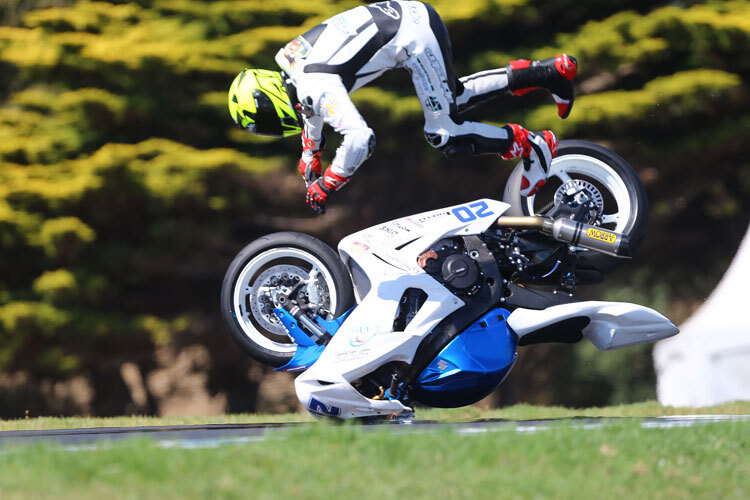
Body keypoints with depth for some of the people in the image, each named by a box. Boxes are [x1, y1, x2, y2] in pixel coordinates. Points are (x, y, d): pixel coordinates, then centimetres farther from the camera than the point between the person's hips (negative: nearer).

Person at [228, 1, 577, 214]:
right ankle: (548, 72, 24)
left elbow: (359, 139, -33)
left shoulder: (316, 86, -23)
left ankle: (530, 146, 4)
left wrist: (324, 186, -21)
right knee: (452, 99, 24)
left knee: (444, 135, -5)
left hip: (415, 37, -10)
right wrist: (310, 155, 33)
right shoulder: (286, 67, 6)